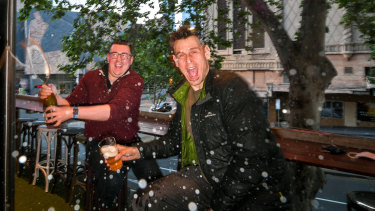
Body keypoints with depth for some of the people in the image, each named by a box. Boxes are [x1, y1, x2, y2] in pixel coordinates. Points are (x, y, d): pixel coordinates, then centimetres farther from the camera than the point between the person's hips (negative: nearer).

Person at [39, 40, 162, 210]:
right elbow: (71, 104, 4)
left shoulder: (135, 81, -7)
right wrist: (55, 96, -18)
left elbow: (117, 110, -24)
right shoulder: (91, 78, 5)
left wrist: (73, 112, -31)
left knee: (154, 177, -21)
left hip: (129, 142, 0)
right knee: (111, 177, -29)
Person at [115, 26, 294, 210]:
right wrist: (139, 151, 3)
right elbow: (175, 140, 17)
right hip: (208, 174, 7)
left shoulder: (231, 88, -19)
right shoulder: (185, 94, 7)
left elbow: (252, 158, -23)